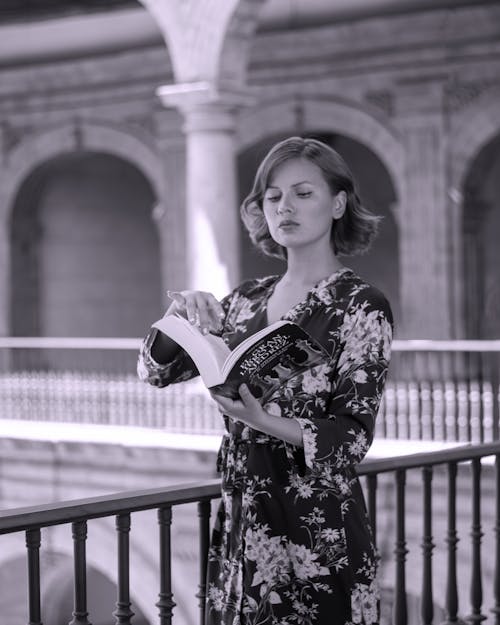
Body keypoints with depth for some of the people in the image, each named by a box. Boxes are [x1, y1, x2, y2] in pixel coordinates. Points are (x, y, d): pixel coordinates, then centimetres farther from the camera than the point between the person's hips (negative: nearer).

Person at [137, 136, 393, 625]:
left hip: (316, 530, -5)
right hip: (240, 525, 5)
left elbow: (353, 436, -14)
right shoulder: (249, 298, 8)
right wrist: (181, 315, -10)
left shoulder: (360, 305, -8)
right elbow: (156, 370, 11)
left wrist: (264, 421, -31)